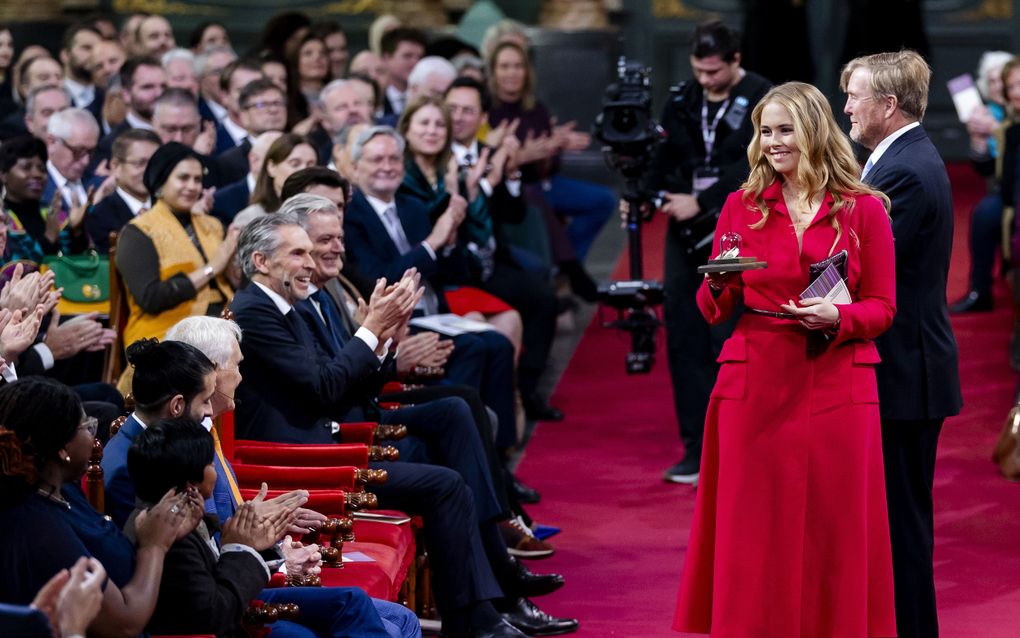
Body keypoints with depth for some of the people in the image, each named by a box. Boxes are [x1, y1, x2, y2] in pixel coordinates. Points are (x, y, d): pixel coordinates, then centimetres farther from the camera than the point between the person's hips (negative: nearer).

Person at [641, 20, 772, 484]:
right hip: (686, 234, 5)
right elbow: (665, 158, 12)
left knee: (729, 341, -6)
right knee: (683, 339, 3)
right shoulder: (682, 100, 10)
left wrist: (700, 202, -19)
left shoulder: (762, 101, -6)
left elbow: (752, 168, -15)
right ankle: (697, 448, 10)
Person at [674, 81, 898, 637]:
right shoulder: (742, 206, 8)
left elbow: (882, 308, 4)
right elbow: (713, 311, 9)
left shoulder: (865, 210, 3)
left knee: (832, 535, 1)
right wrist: (719, 286, -13)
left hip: (835, 389, -1)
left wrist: (836, 317, -15)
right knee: (754, 533, 0)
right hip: (754, 385, 1)